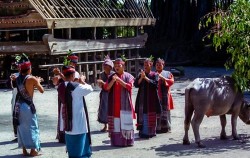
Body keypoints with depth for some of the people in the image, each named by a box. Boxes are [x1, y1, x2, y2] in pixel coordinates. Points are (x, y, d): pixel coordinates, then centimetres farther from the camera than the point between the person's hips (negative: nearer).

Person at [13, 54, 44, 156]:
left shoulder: (18, 79, 5)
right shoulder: (32, 79, -12)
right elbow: (42, 90, -4)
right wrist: (38, 82, 14)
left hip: (18, 105, 6)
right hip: (27, 106, -6)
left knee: (21, 128, 12)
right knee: (32, 127, 5)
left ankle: (24, 150, 17)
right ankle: (33, 150, 7)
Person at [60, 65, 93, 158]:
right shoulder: (76, 86, -18)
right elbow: (90, 89, -6)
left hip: (67, 123, 7)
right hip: (77, 122, -7)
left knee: (72, 147, 18)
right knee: (79, 148, 3)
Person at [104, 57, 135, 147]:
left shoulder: (128, 76, 4)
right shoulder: (111, 77, 11)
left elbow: (129, 86, -11)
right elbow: (106, 87, 0)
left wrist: (119, 80, -18)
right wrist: (113, 81, -16)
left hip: (125, 104, -2)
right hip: (114, 104, 2)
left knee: (126, 122, -3)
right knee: (115, 123, 0)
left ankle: (128, 141, 3)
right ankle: (116, 141, 4)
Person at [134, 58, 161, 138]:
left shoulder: (154, 75, 0)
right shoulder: (140, 74, 7)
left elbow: (155, 84, -15)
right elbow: (136, 84, -1)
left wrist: (145, 77, -18)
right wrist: (141, 77, -16)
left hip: (151, 99, -2)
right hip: (142, 99, 2)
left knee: (151, 117, 4)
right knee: (142, 116, 0)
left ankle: (151, 132, 14)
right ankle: (143, 132, 6)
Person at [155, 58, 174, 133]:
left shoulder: (167, 73, 13)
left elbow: (171, 81, 0)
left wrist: (163, 78, -10)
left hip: (165, 96, 1)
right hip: (155, 96, -1)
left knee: (165, 112, 2)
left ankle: (166, 127, 9)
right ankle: (157, 128, -5)